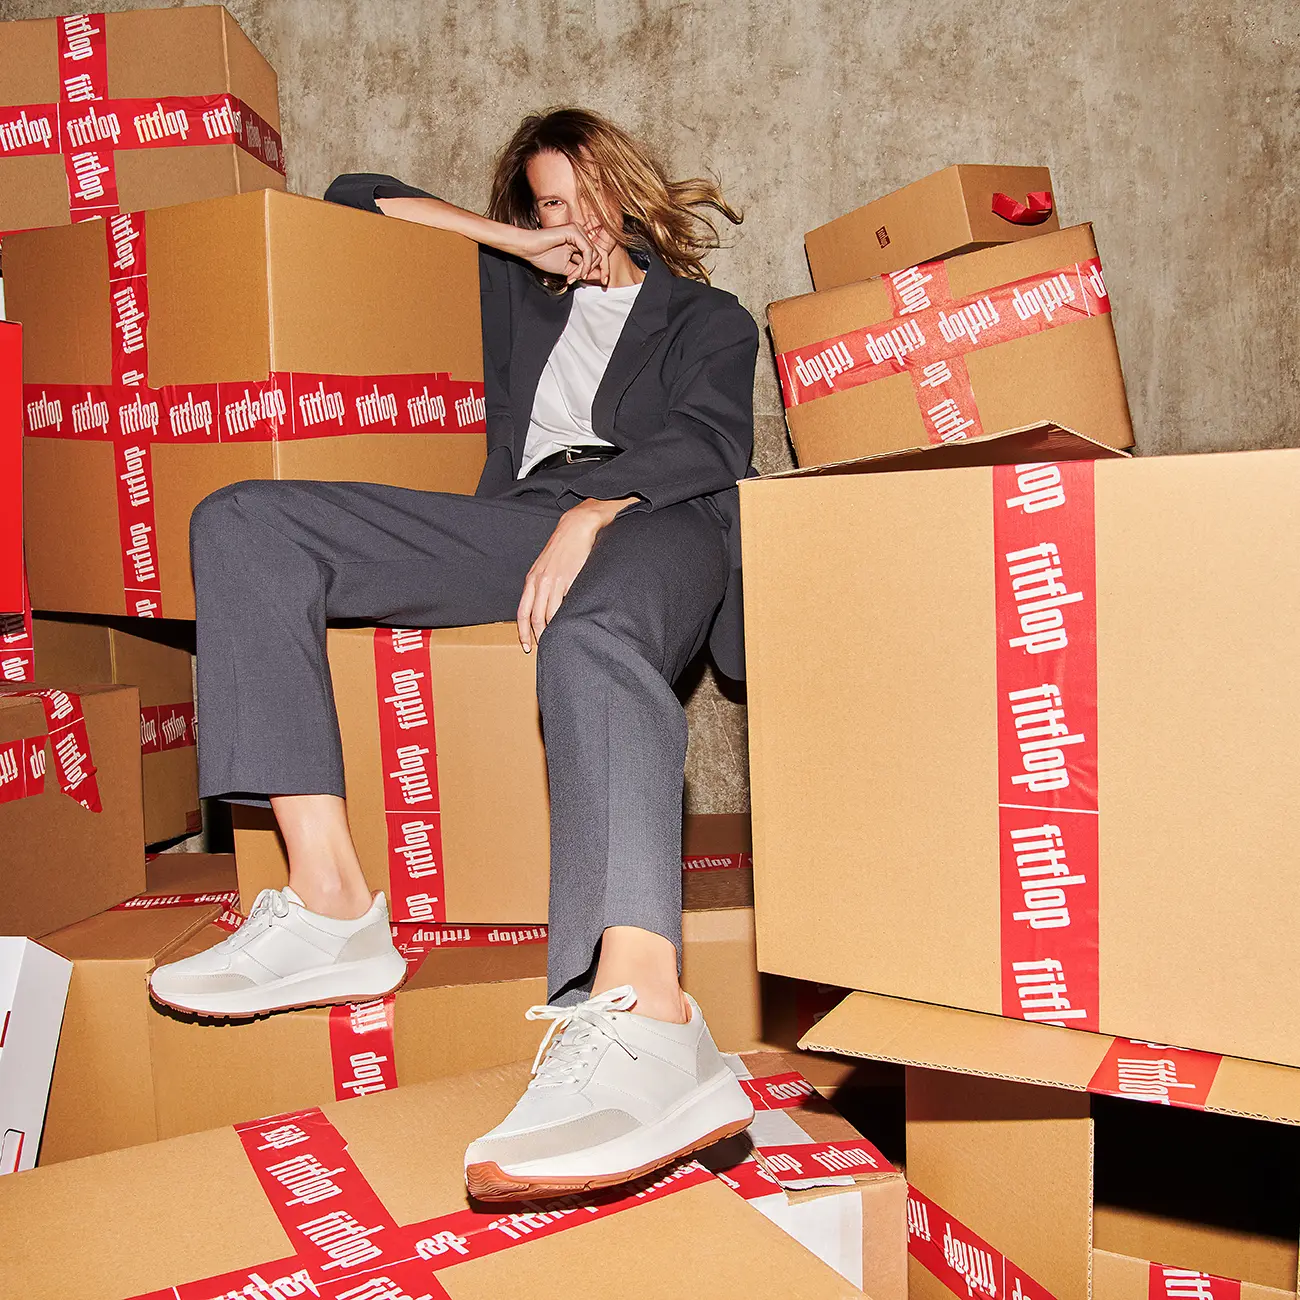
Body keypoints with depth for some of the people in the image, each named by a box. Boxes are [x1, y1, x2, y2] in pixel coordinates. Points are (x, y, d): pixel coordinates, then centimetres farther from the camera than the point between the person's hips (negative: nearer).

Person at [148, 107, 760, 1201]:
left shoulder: (707, 319, 27)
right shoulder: (514, 293, 37)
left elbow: (710, 441, 4)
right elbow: (356, 200, 42)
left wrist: (592, 510, -16)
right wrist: (514, 242, 29)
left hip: (653, 522, -4)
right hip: (519, 524, 4)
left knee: (591, 634, -42)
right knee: (245, 522, -16)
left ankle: (642, 1019, -65)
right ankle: (332, 903, -30)